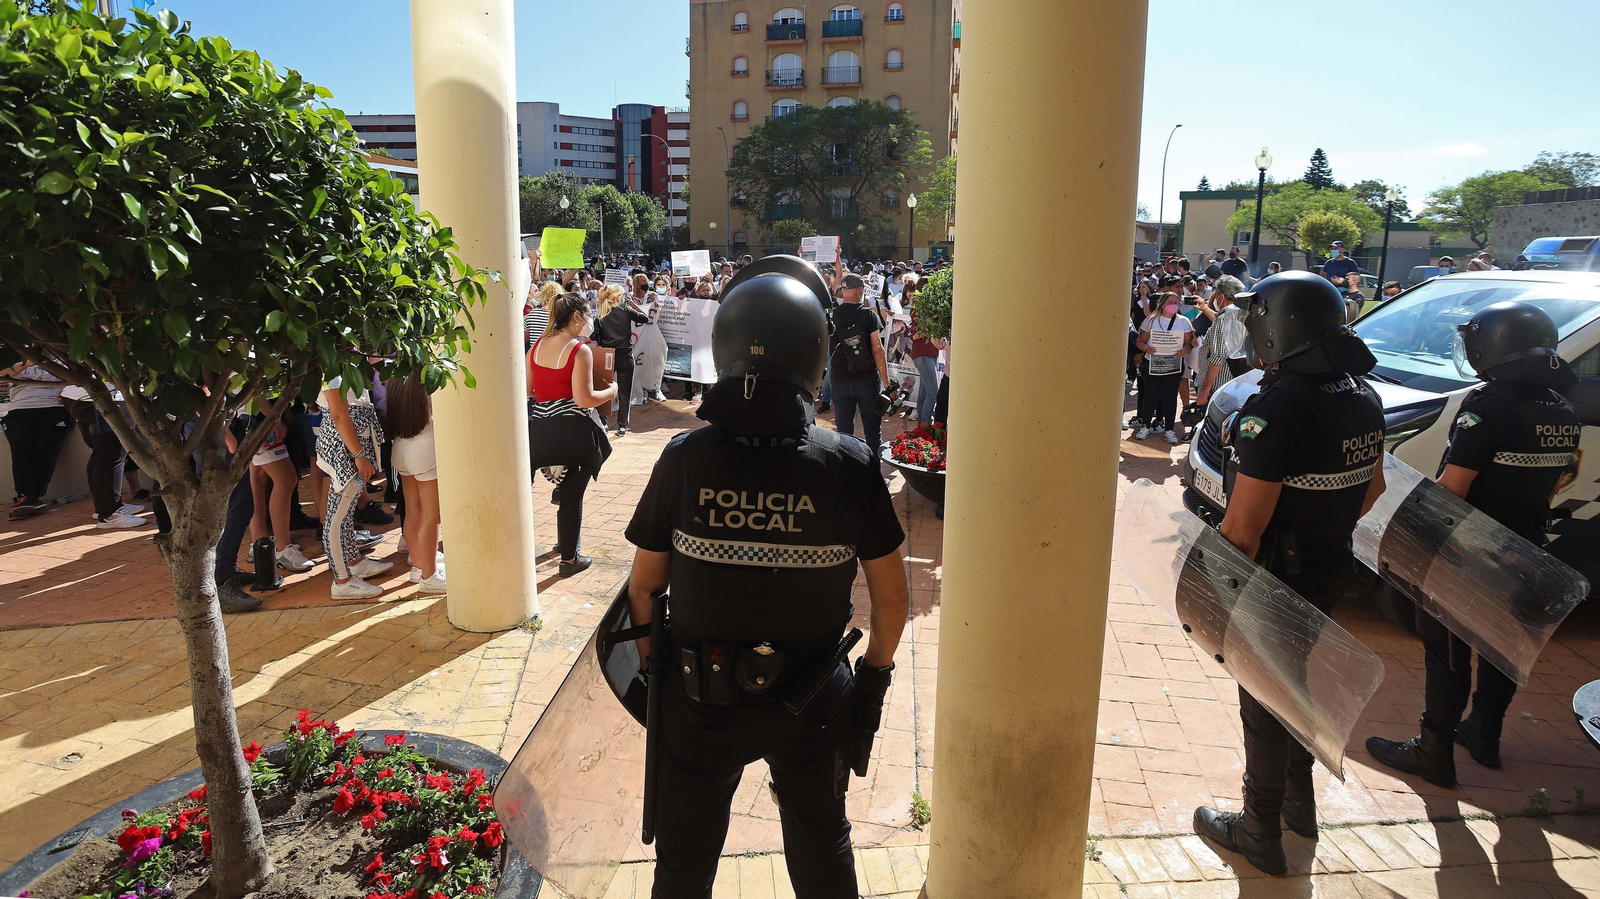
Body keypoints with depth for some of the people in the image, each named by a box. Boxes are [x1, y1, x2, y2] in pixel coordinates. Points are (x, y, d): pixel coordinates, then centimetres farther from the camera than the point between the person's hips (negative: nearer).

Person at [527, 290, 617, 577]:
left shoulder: (538, 345, 6)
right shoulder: (580, 350, -14)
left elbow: (526, 390, 11)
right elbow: (584, 399, -19)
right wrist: (611, 391, -2)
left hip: (541, 429, 6)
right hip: (572, 431, -6)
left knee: (565, 490, 24)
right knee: (572, 496, 6)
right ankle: (569, 559, 17)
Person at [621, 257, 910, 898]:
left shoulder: (684, 459, -17)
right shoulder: (848, 465, -18)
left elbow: (643, 586, -7)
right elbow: (892, 597, -9)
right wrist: (875, 675, 8)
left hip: (700, 700, 0)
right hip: (812, 701, 0)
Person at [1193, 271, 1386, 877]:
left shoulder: (1278, 407, -28)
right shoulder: (1362, 397, 0)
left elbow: (1243, 526, -27)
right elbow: (1371, 488, 14)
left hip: (1274, 579, -8)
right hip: (1330, 572, 8)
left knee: (1264, 701, 7)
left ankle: (1260, 833, 24)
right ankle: (1299, 800, 44)